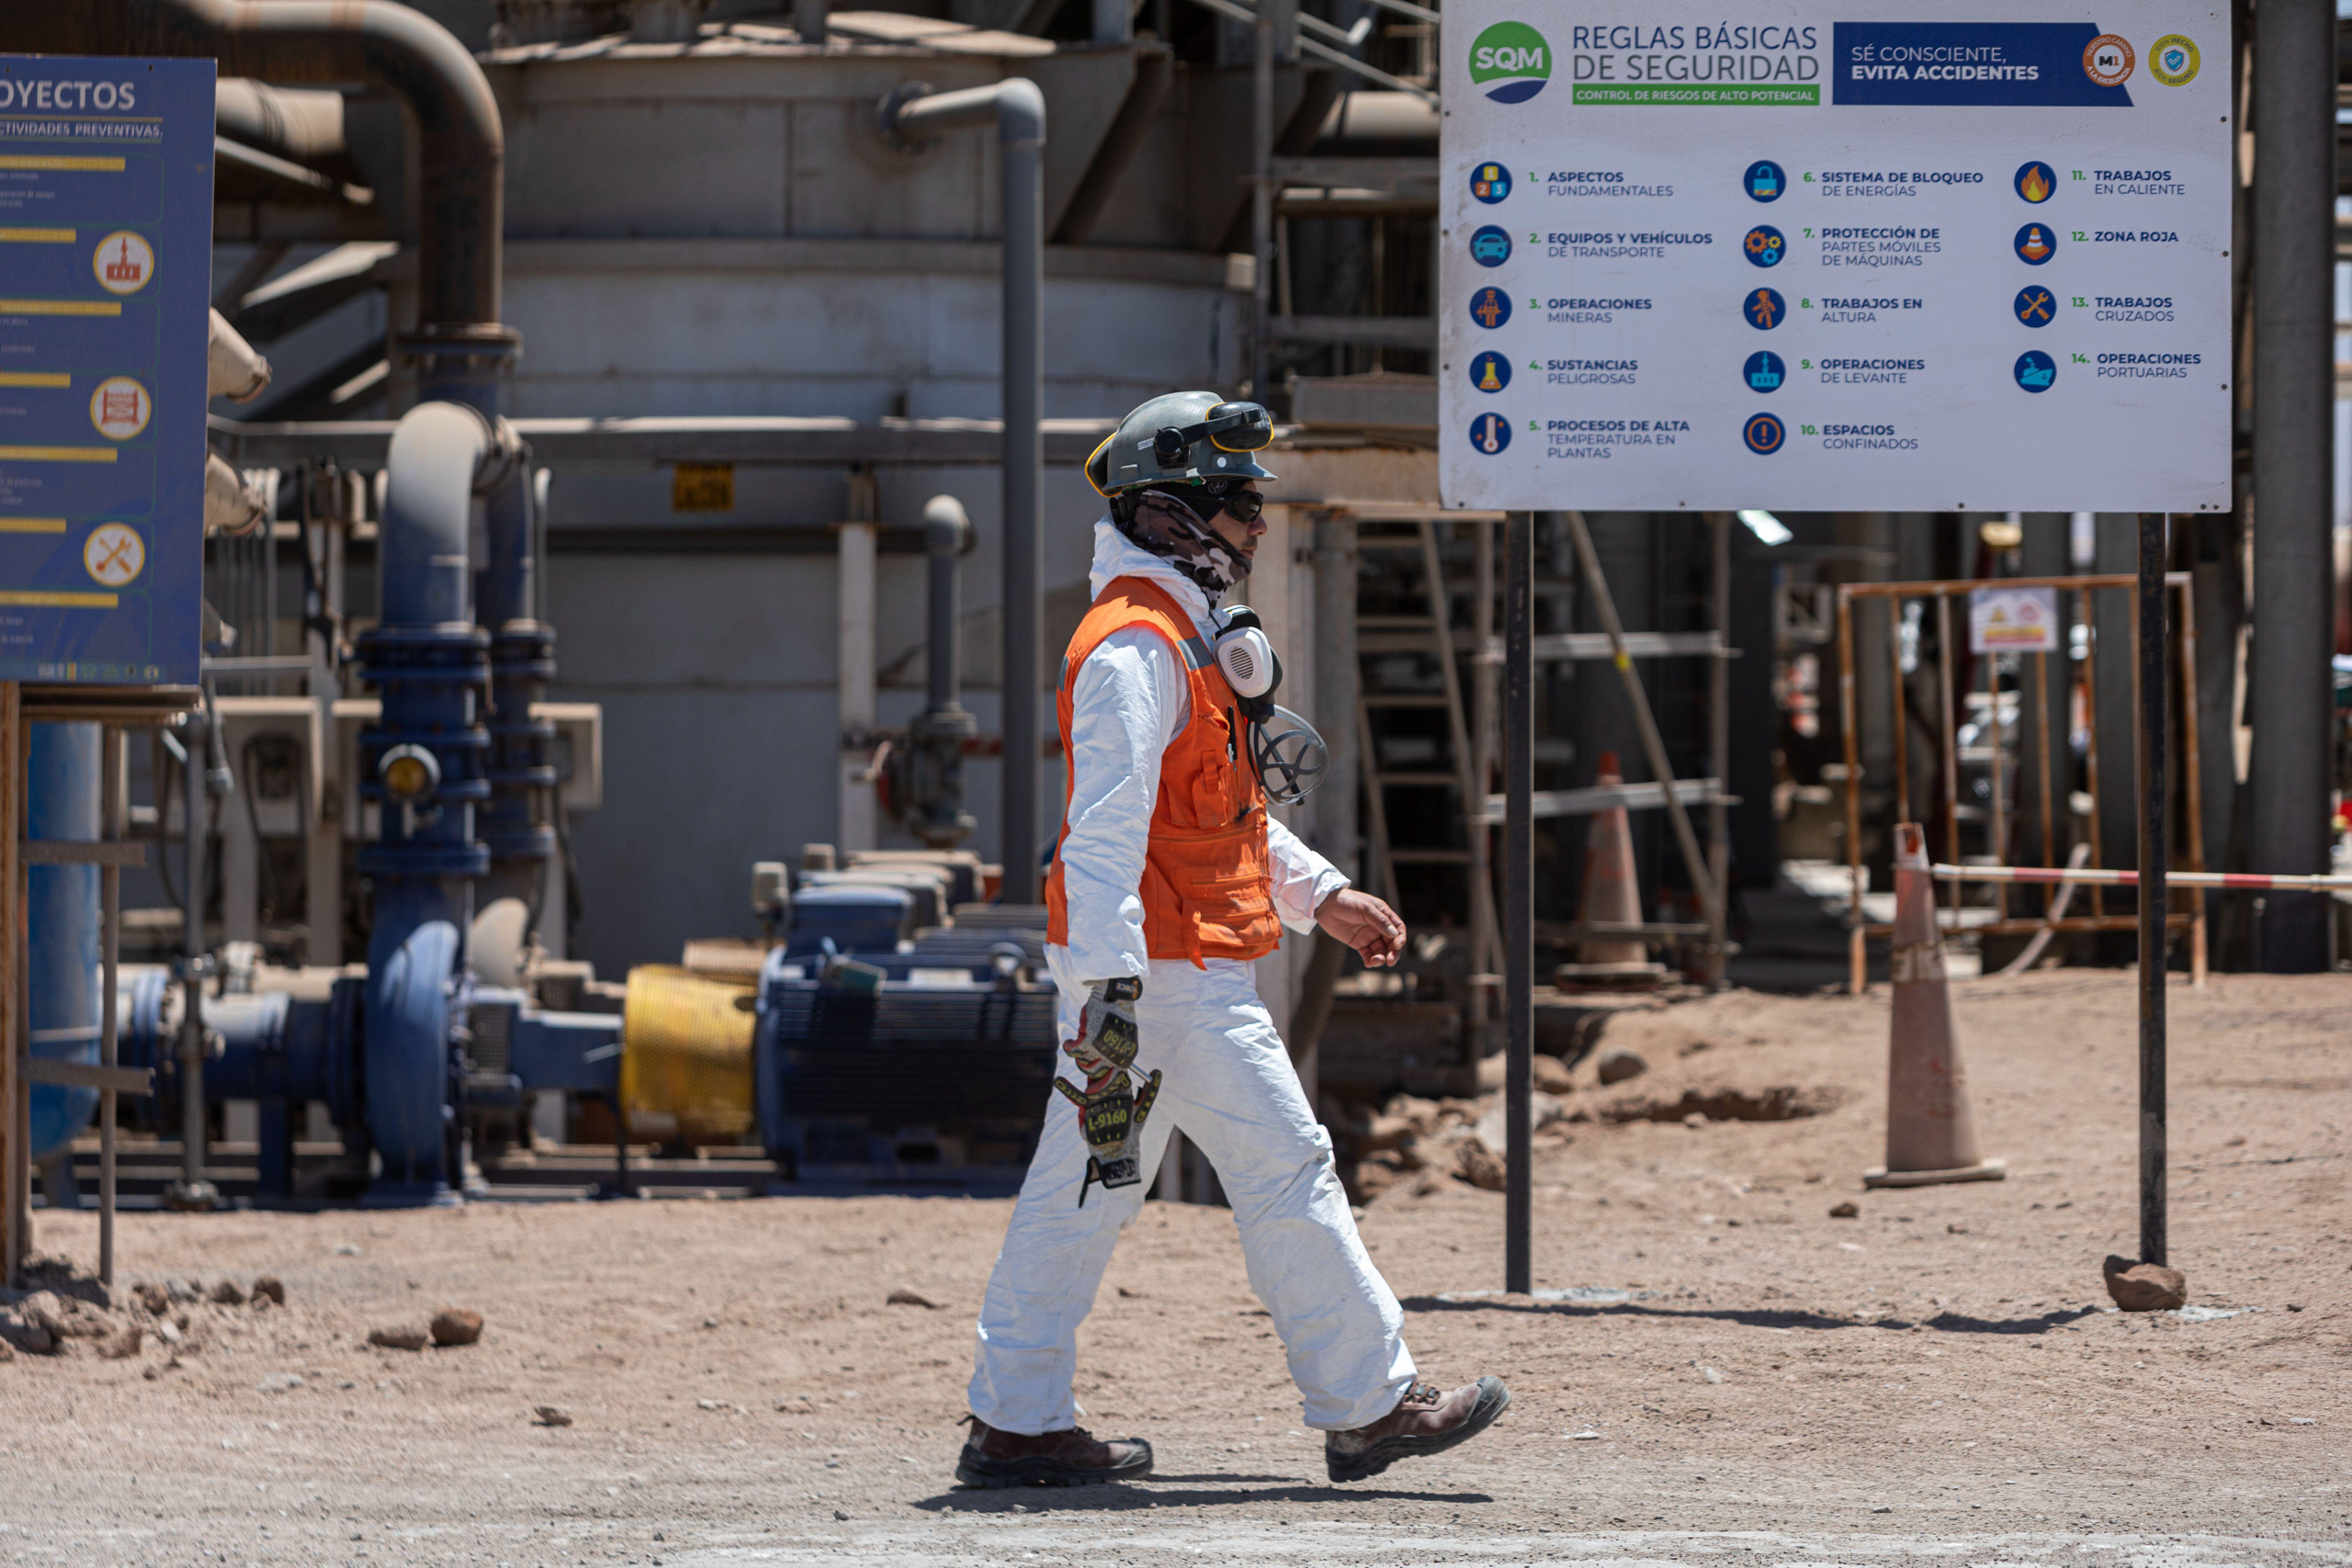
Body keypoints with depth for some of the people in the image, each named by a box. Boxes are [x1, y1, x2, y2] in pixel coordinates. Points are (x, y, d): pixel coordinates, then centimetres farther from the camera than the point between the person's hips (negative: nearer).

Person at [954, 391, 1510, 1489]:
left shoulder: (1184, 635, 18)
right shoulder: (1135, 647, -16)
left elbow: (1223, 808, 30)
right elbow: (1105, 827, -24)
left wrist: (1321, 894, 29)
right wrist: (1108, 988, -29)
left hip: (1145, 970, 11)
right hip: (1172, 974, -11)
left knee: (1082, 1185, 10)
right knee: (1286, 1169, -5)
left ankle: (1015, 1424, 11)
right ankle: (1368, 1407, 0)